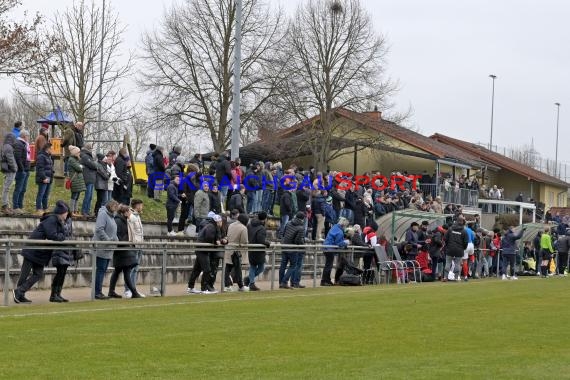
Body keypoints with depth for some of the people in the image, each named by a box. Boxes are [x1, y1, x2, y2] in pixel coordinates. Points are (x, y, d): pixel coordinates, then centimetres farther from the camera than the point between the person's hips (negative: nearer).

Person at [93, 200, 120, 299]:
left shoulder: (111, 216, 19)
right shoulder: (103, 214, -11)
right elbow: (99, 230, -21)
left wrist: (116, 240, 9)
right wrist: (108, 240, -20)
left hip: (108, 250, 9)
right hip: (102, 249, -9)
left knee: (103, 270, 10)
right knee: (101, 269, -8)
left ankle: (99, 291, 13)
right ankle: (97, 292, -6)